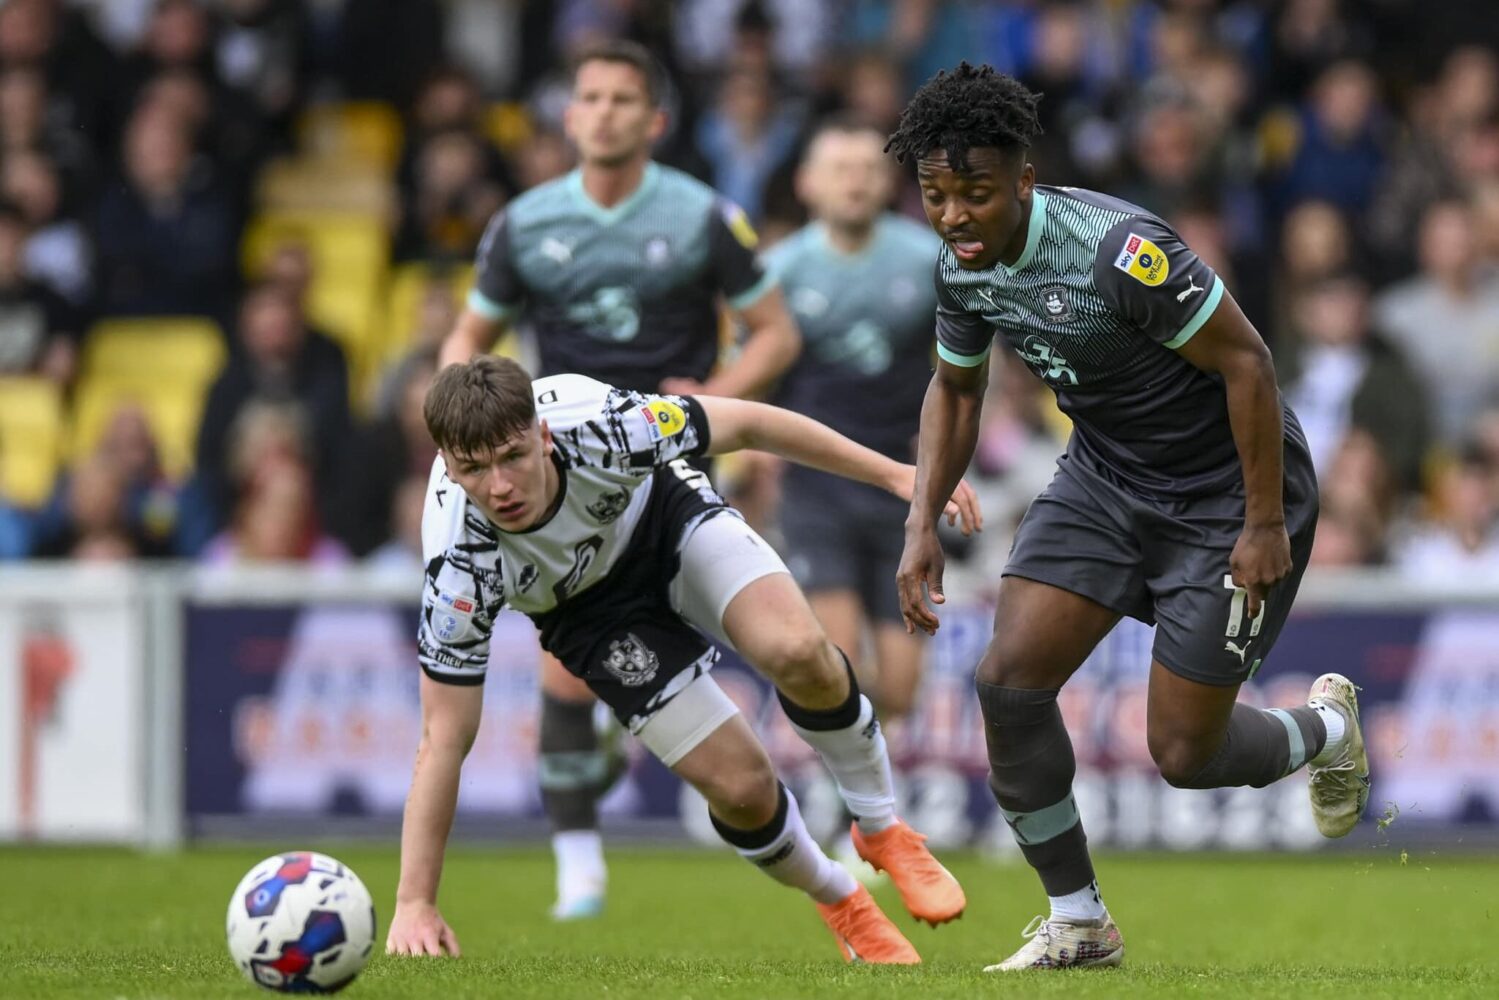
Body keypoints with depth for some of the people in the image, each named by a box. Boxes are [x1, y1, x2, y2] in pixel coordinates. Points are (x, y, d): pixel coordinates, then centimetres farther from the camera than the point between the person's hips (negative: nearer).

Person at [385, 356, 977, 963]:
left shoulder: (594, 424, -38)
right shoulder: (459, 563, -36)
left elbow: (745, 425, -20)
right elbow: (444, 739, -28)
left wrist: (895, 475, -16)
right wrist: (414, 904, -31)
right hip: (590, 609, 0)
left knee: (797, 653, -28)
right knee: (741, 787, -13)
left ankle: (883, 831, 0)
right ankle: (843, 908, 19)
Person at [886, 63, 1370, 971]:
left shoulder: (1118, 251, -31)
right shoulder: (962, 266, -7)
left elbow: (1245, 361, -25)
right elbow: (956, 389, 13)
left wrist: (1266, 523, -22)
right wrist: (924, 524, 3)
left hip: (1226, 491, -7)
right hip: (1105, 476, 7)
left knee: (1185, 754, -3)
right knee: (1009, 683, -9)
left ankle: (1327, 730, 32)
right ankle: (1079, 925, 6)